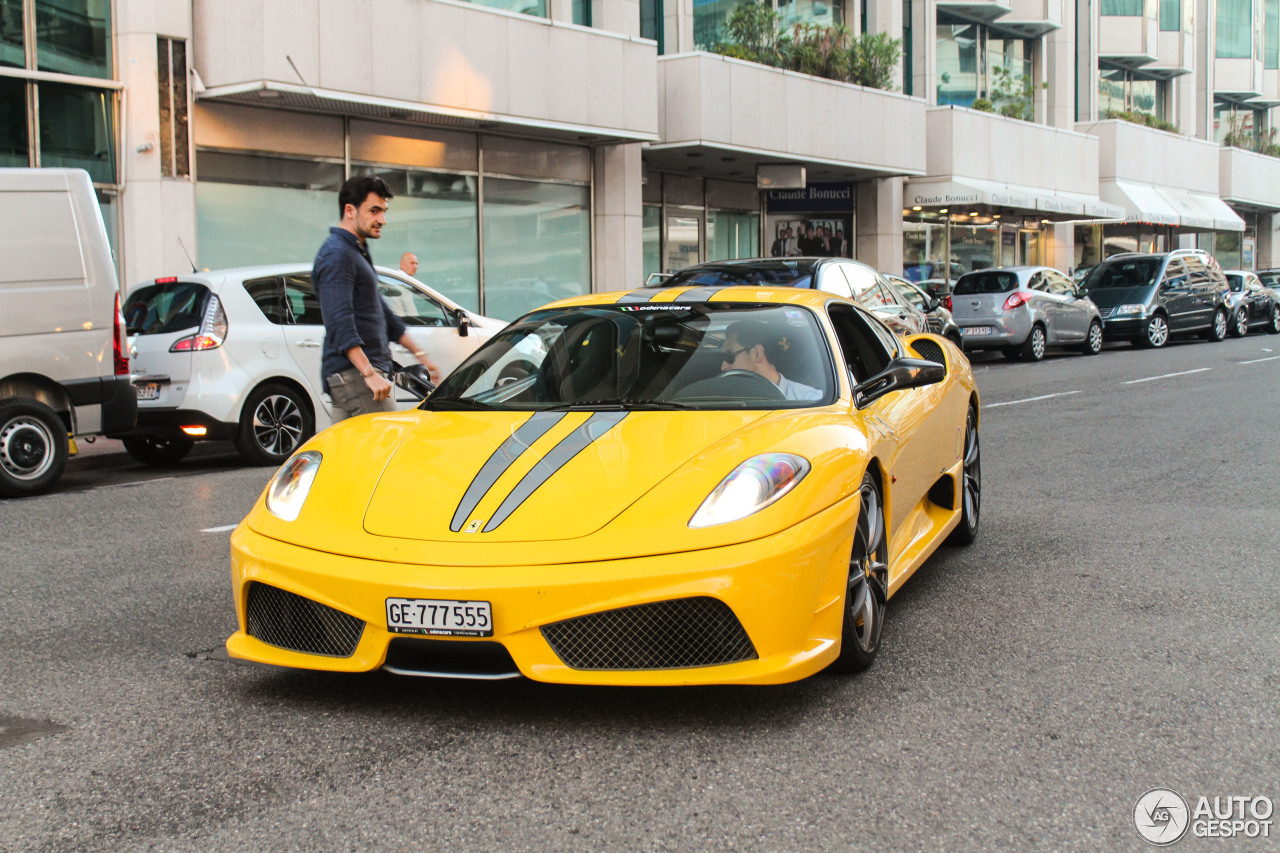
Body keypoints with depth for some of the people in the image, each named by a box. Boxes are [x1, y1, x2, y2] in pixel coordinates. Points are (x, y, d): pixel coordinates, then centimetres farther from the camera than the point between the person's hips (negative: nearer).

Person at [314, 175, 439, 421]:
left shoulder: (358, 252, 22)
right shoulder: (336, 255, -12)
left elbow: (381, 310, 29)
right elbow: (339, 323, -23)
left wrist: (419, 353, 28)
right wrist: (369, 373, -31)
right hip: (352, 373, -10)